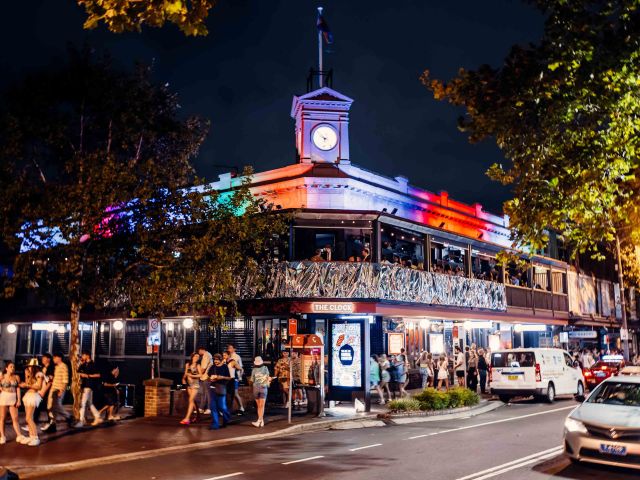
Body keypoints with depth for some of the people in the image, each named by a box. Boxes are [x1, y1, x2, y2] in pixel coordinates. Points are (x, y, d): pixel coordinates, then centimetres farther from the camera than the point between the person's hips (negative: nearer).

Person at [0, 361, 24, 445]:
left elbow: (18, 389, 4)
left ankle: (19, 436, 3)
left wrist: (19, 400, 0)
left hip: (13, 398, 2)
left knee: (15, 418, 2)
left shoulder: (16, 377, 4)